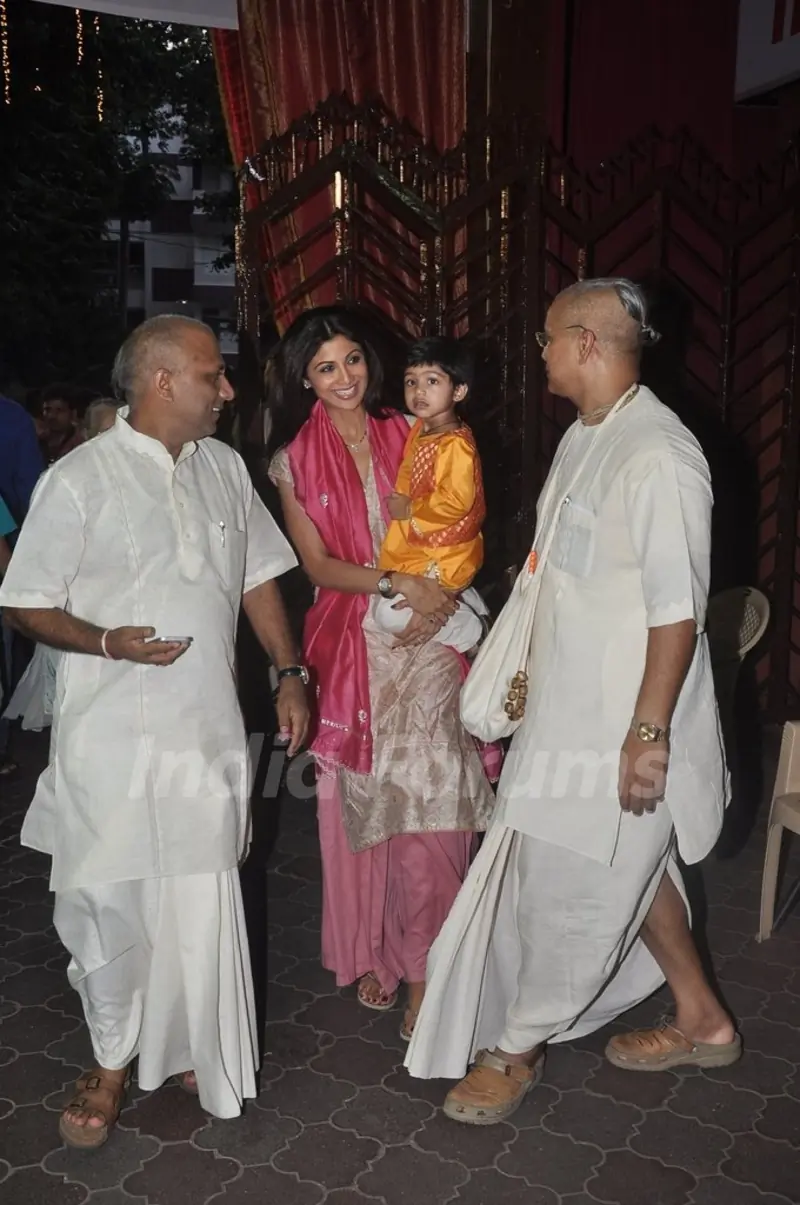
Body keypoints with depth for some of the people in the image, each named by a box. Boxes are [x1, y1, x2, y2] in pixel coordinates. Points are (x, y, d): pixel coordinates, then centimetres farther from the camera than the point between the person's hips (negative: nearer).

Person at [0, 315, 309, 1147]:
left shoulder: (223, 468, 8)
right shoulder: (80, 480, -9)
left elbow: (258, 576, 16)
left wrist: (290, 672, 10)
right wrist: (106, 642, -22)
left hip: (208, 730, 4)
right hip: (112, 736, -4)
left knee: (201, 903, 10)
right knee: (109, 902, 5)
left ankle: (186, 1049, 32)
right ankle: (112, 1061, 28)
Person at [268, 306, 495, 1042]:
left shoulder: (407, 438, 5)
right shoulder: (295, 460, 4)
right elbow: (318, 564, -2)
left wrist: (437, 600, -12)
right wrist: (398, 584, -17)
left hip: (425, 639, 0)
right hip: (351, 643, 0)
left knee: (429, 801, -7)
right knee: (360, 802, 8)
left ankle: (425, 966, 6)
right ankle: (371, 952, 26)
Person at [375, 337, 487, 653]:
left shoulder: (456, 445, -26)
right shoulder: (419, 431, 4)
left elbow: (456, 502, -30)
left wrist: (410, 510, -20)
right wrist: (401, 504, 4)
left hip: (443, 555, -10)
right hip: (423, 546, 10)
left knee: (391, 613, -14)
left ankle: (475, 635, 2)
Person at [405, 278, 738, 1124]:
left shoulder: (657, 457, -21)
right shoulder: (582, 438, 9)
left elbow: (678, 610, -22)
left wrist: (647, 733, -21)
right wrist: (531, 670, 20)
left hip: (619, 730, -9)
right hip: (567, 710, 10)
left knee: (571, 892, 6)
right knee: (626, 870, 21)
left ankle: (513, 1048, 27)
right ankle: (701, 1022, 40)